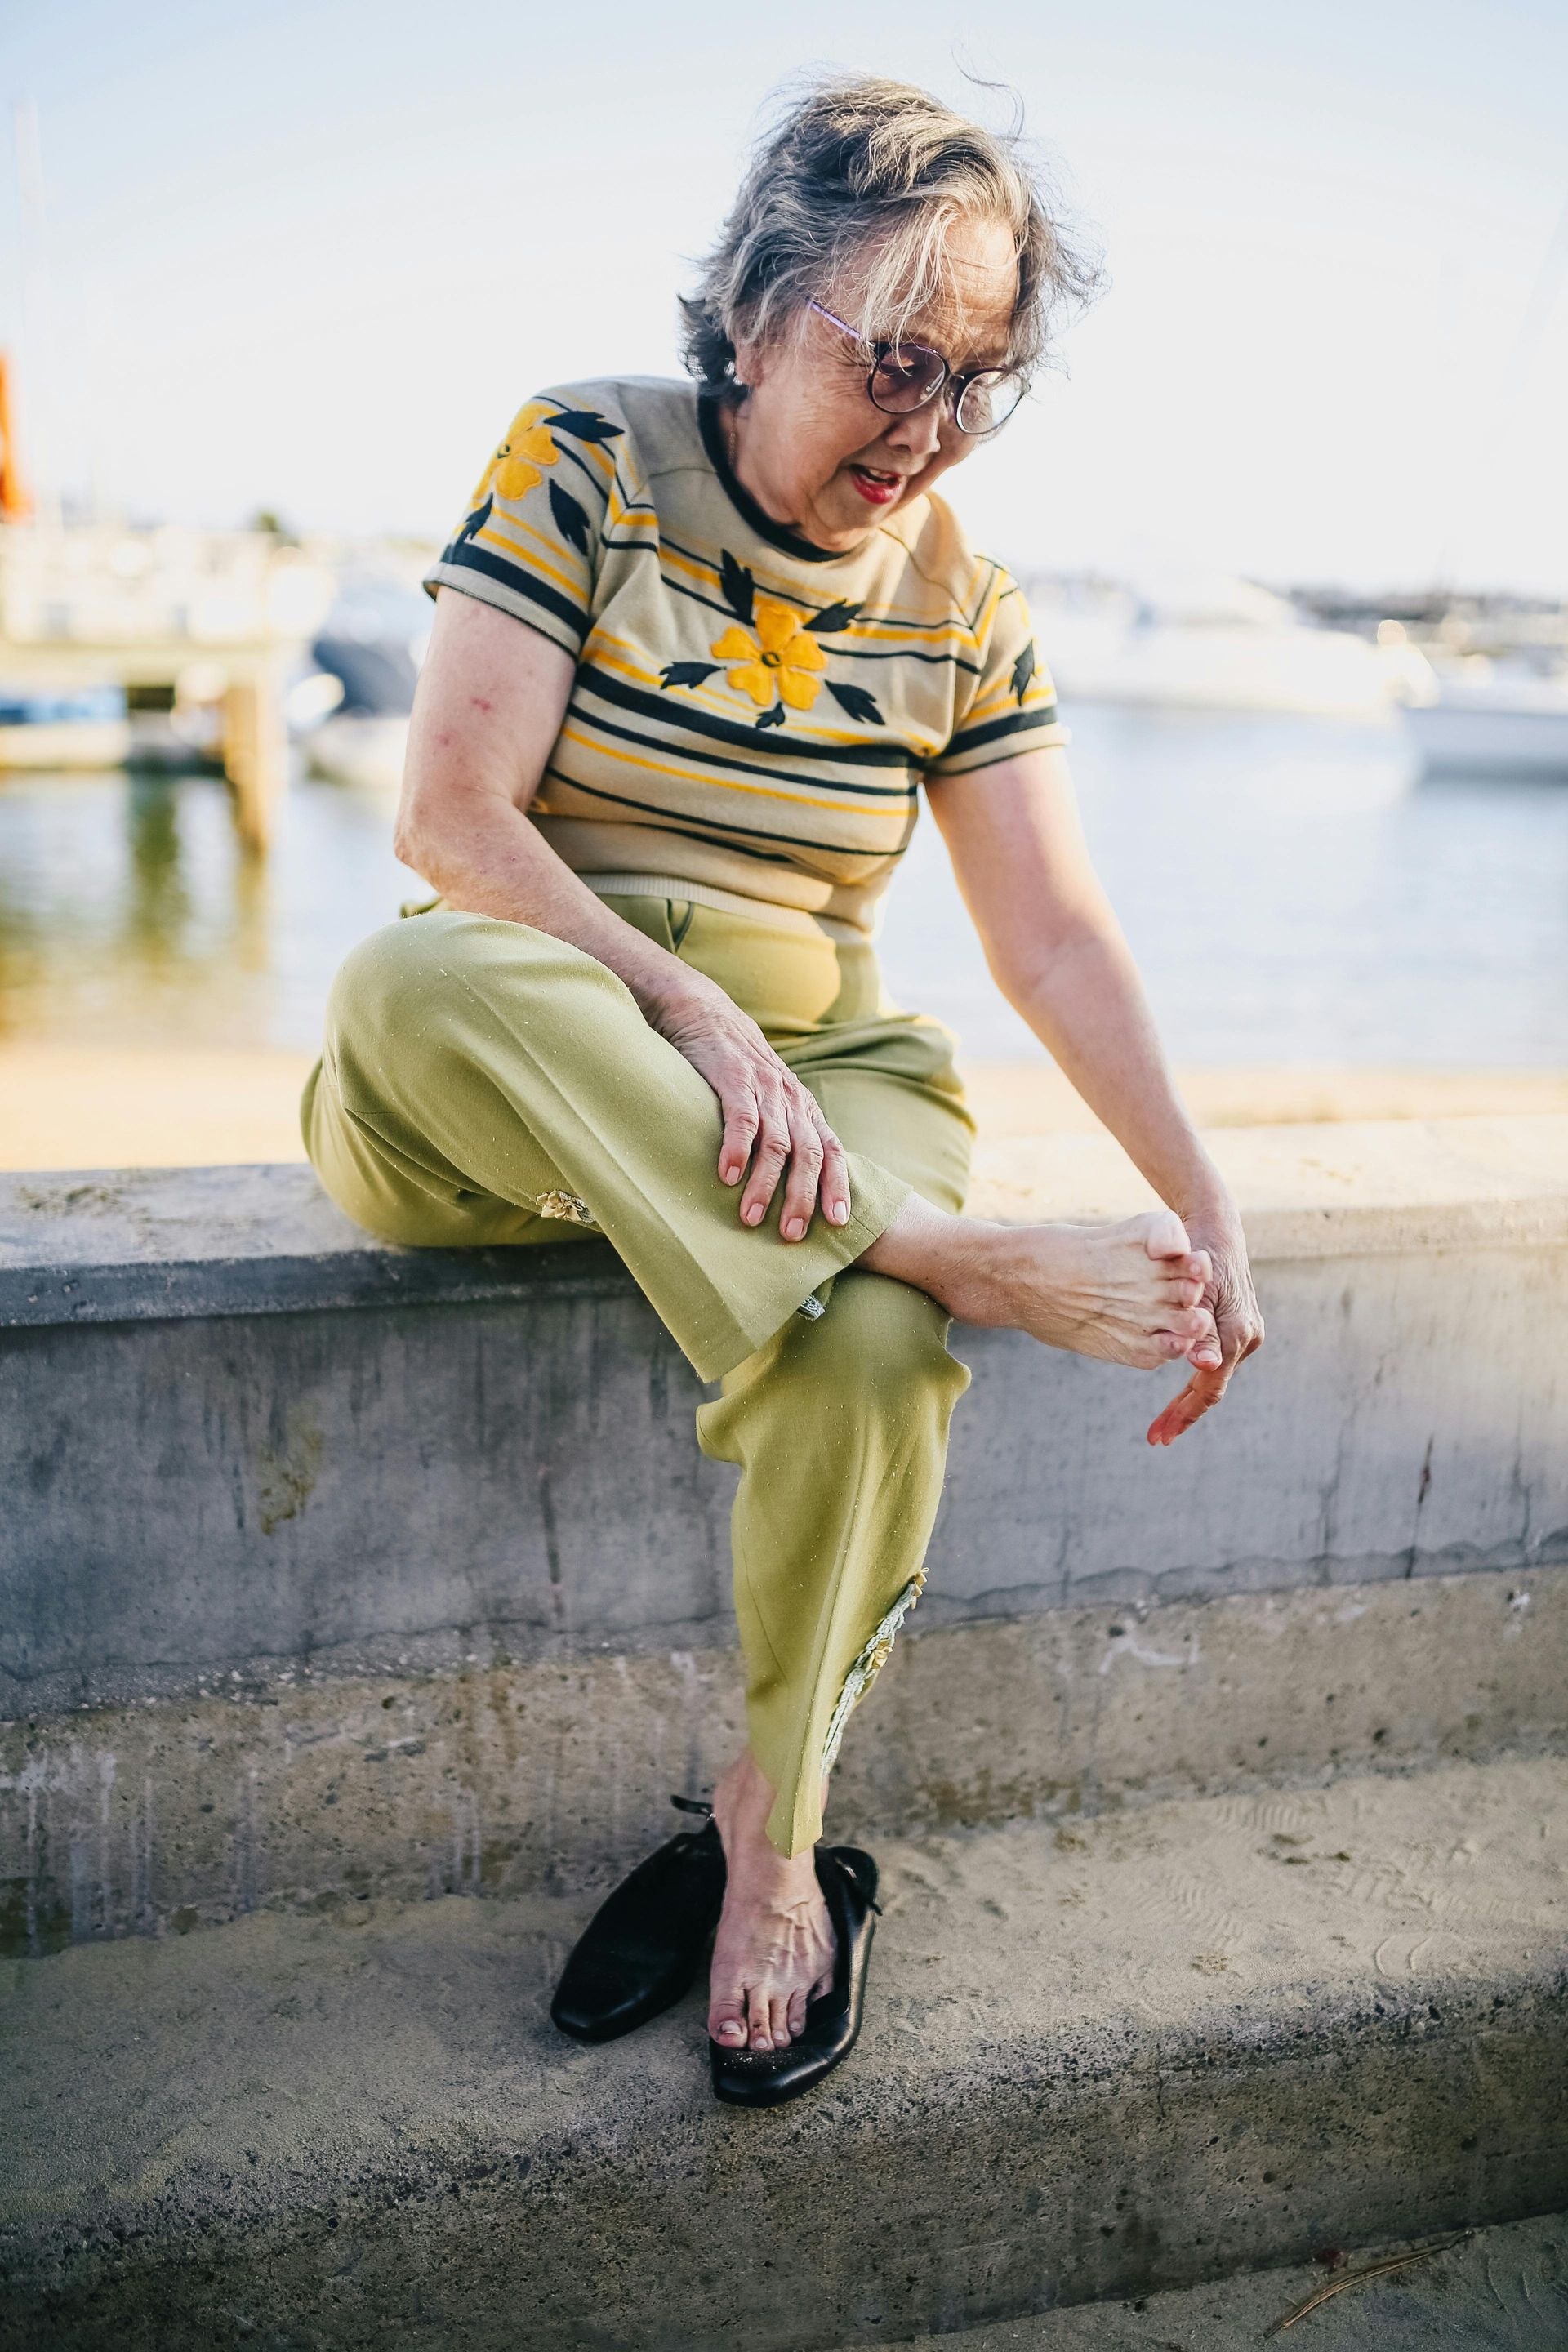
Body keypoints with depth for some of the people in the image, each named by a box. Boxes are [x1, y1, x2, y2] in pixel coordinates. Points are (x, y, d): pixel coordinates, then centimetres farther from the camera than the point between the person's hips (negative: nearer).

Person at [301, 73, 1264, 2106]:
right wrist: (687, 1012, -25)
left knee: (872, 1349, -31)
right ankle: (969, 1257, -35)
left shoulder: (961, 602, 7)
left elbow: (1055, 937, 3)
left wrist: (1204, 1208, -9)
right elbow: (454, 815, -12)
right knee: (405, 984, -37)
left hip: (814, 1071, 2)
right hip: (514, 1076, -1)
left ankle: (774, 1838, -9)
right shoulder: (582, 460, -2)